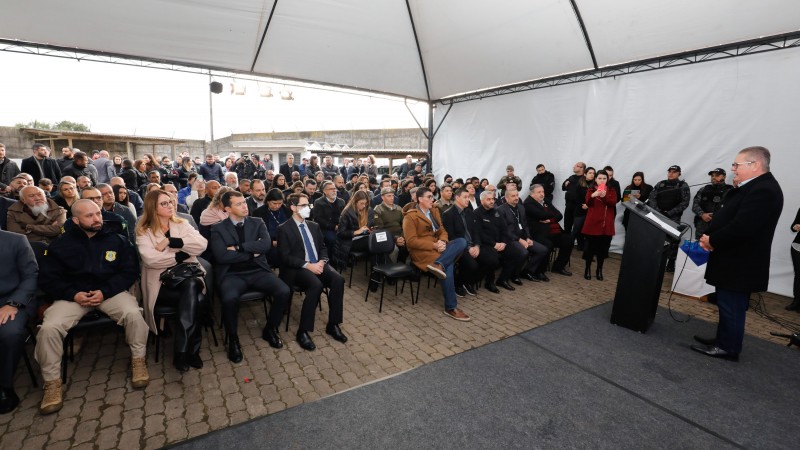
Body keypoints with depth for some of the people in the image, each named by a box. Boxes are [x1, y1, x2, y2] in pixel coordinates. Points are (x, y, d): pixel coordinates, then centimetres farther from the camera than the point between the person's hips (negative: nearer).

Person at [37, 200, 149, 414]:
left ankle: (138, 360, -7)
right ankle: (52, 381, -1)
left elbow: (130, 271, -1)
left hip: (111, 291, -1)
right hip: (74, 295, 2)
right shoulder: (61, 244, 4)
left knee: (133, 314, -30)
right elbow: (47, 278, 4)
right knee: (48, 328, -23)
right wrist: (73, 294, -14)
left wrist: (105, 292, -14)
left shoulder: (116, 240, 1)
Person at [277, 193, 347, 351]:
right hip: (297, 269, -5)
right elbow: (285, 257, -9)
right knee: (316, 285, -35)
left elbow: (323, 248, 17)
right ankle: (303, 331, -20)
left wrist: (321, 262, -5)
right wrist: (308, 265, -19)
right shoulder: (284, 228, -1)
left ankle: (333, 325, -11)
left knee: (338, 280, -24)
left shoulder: (314, 226, 17)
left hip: (318, 265, 5)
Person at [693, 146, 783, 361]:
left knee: (731, 306, 2)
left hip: (739, 264, -10)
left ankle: (728, 348, 15)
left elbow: (741, 228, -28)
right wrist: (710, 236, -3)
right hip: (733, 260, 10)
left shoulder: (763, 191, -21)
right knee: (727, 304, 19)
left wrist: (712, 241, -14)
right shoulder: (751, 187, 12)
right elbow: (729, 218, 14)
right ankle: (724, 339, 32)